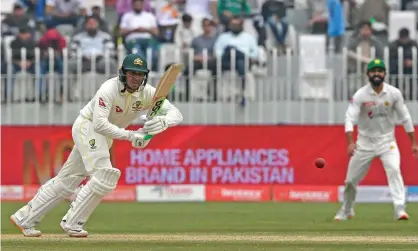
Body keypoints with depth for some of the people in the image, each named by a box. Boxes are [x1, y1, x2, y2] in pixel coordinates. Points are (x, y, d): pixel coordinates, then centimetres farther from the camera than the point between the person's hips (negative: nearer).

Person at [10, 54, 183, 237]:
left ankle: (24, 218, 20)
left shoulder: (148, 93, -13)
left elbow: (176, 114, -20)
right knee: (104, 175, -23)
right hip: (87, 127, -7)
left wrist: (162, 122, -43)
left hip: (106, 135, 7)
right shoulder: (110, 89, -27)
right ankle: (72, 223, -11)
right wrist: (130, 135, -43)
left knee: (68, 179, 11)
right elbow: (99, 123, -36)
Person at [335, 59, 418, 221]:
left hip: (387, 140, 0)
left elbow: (405, 118, 0)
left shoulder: (394, 93, -7)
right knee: (351, 179, 6)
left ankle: (400, 210, -28)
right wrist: (350, 143, -36)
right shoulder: (360, 95, -13)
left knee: (394, 170, -25)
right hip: (365, 141, 0)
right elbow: (350, 118, -22)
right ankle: (346, 211, 31)